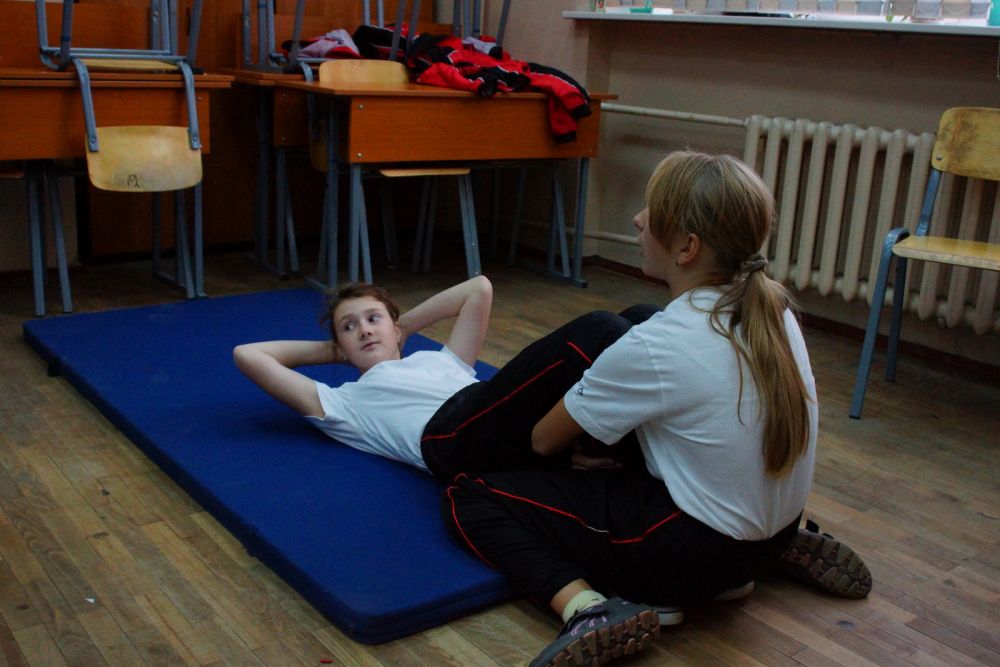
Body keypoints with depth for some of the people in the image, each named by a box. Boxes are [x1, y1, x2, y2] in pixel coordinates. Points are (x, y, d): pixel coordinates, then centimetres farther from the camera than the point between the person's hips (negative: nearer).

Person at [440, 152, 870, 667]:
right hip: (773, 536, 7)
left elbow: (542, 442, -7)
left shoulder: (653, 348, -22)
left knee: (468, 496, -1)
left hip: (694, 552, -7)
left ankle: (587, 609, -19)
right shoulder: (772, 307, -2)